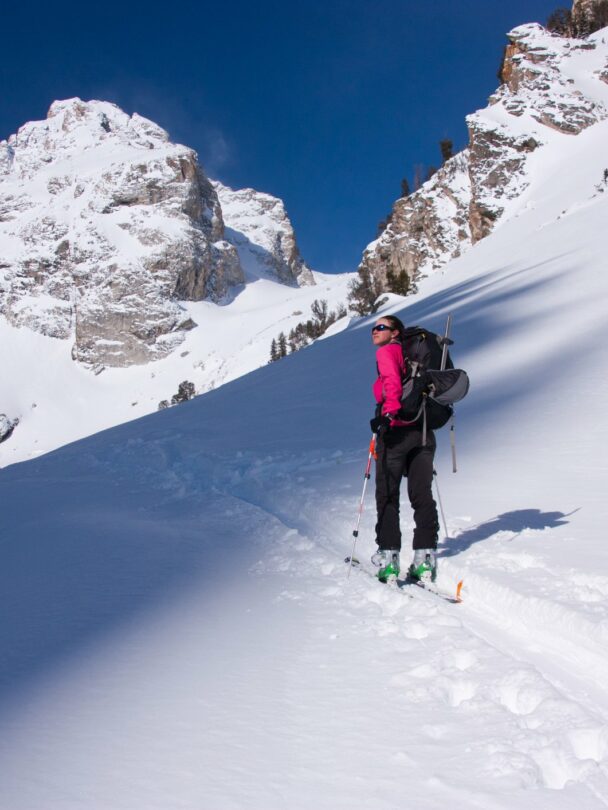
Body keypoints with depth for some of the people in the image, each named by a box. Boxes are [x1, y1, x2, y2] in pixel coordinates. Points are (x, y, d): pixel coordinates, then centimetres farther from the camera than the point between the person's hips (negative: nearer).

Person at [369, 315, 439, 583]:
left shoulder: (387, 351, 0)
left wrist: (389, 412, -28)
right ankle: (425, 557, 5)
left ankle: (388, 556, 0)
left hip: (397, 430, -6)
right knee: (422, 496, 7)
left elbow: (392, 381, -19)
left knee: (387, 495, 2)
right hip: (424, 430, 7)